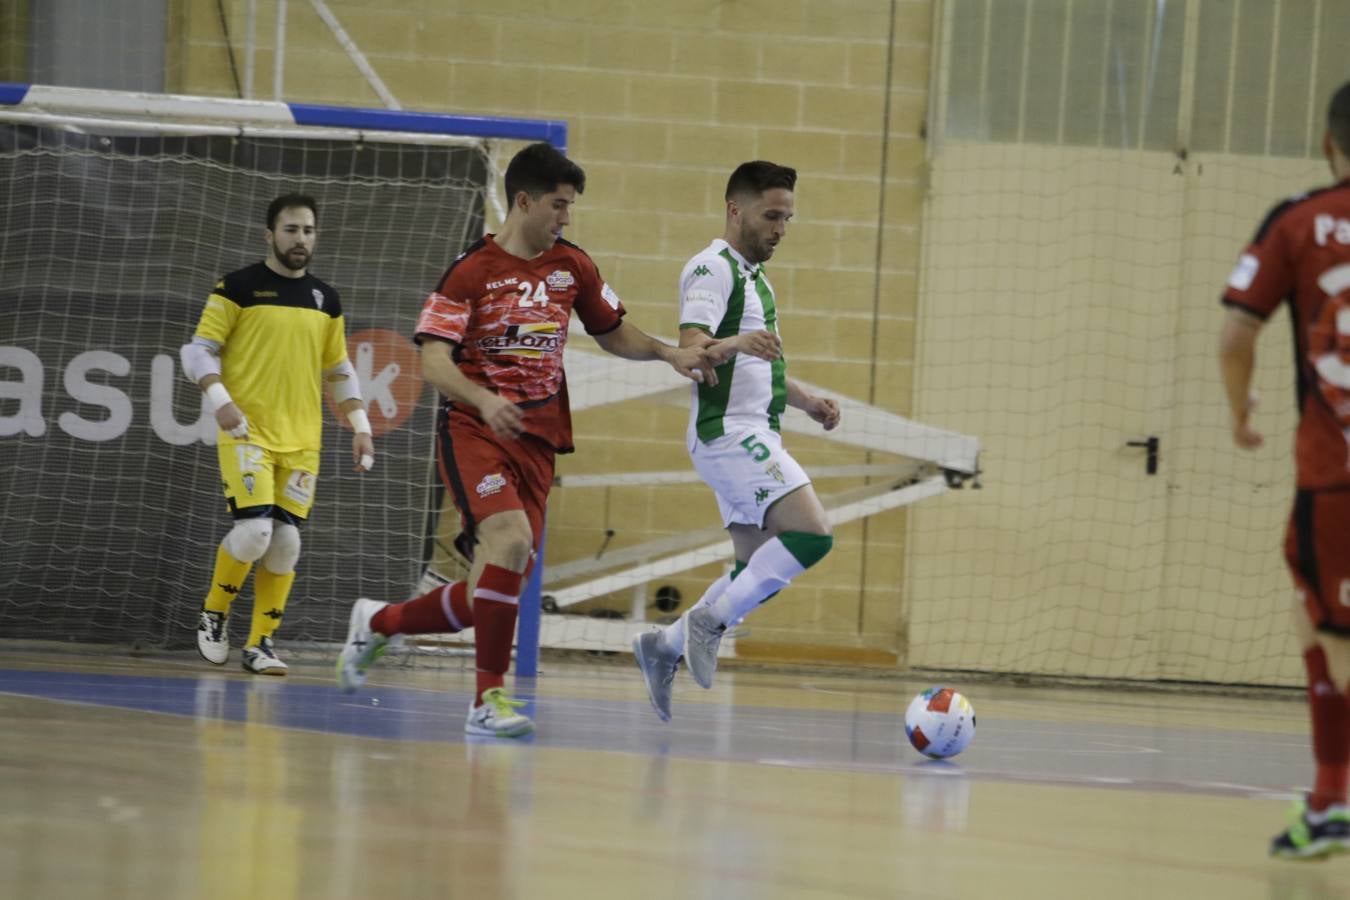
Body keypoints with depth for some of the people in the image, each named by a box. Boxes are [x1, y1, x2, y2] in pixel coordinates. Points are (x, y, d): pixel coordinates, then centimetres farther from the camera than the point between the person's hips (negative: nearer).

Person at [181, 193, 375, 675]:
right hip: (247, 432, -4)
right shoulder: (239, 287, -2)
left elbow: (339, 370, 21)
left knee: (285, 541, -2)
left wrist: (360, 425, 12)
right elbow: (198, 350, -4)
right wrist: (219, 400, -19)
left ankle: (260, 644, 8)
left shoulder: (325, 299, 13)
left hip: (301, 441, 5)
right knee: (254, 530, -17)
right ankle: (213, 616, 6)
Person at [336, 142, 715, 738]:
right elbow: (433, 361, -12)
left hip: (538, 441, 6)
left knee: (487, 600, 4)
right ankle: (489, 698, -23)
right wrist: (484, 400, -30)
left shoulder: (572, 267, 9)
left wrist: (669, 353, 4)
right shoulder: (472, 270, -7)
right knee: (511, 538, -30)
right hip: (472, 430, -6)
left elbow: (613, 335, 23)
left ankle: (379, 622, 32)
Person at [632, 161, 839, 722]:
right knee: (813, 534, -21)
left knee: (760, 574, 8)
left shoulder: (754, 276, 22)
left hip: (751, 436, 10)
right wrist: (736, 344, -42)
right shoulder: (713, 269, -9)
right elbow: (691, 348, -23)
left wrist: (807, 402, 19)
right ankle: (710, 620, -15)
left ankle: (664, 646, 15)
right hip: (729, 432, -10)